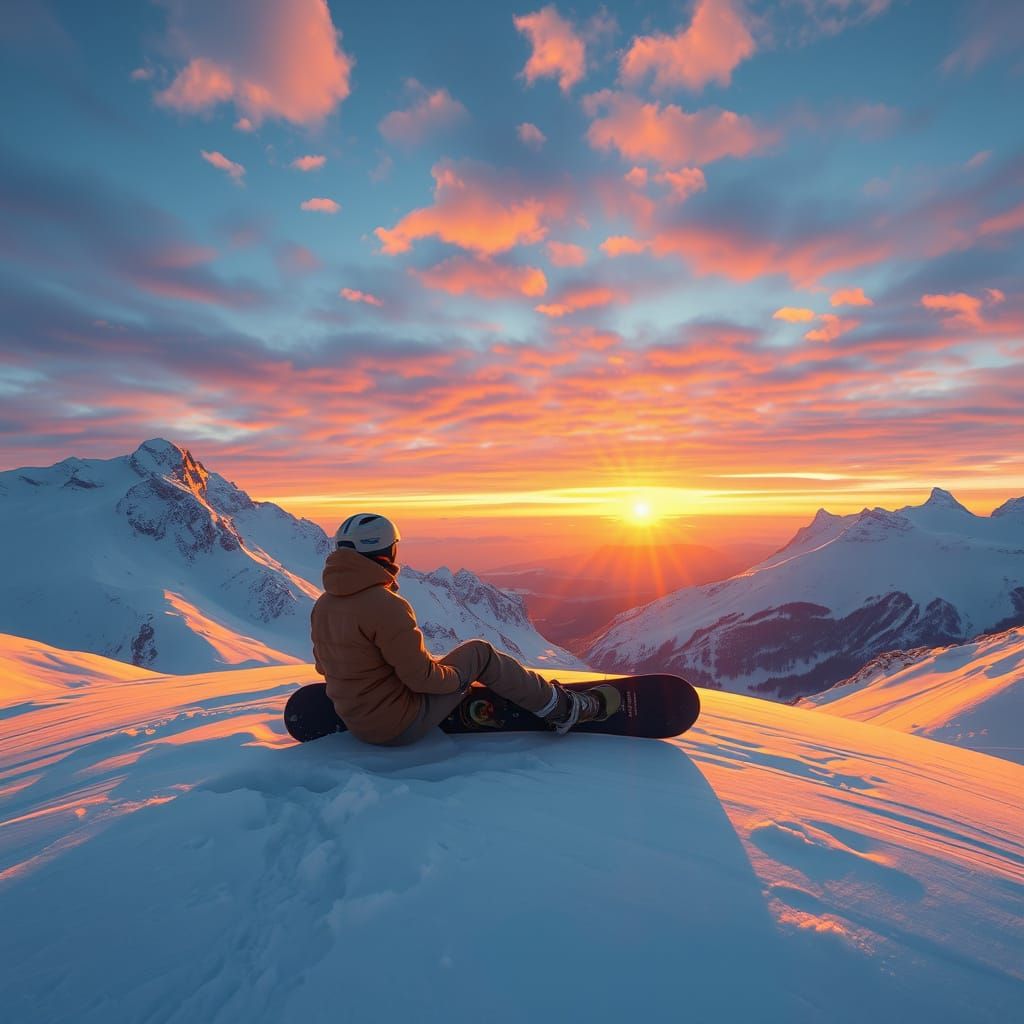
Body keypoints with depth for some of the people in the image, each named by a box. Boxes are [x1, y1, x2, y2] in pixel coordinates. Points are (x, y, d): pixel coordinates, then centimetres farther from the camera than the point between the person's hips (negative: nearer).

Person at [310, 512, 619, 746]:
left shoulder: (322, 605, 0)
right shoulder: (385, 605, -27)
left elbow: (323, 666, 12)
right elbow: (420, 675, -25)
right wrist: (458, 676, -5)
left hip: (355, 722, 9)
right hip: (400, 725, -9)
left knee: (434, 662, 25)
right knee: (478, 653, -2)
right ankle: (562, 707, 12)